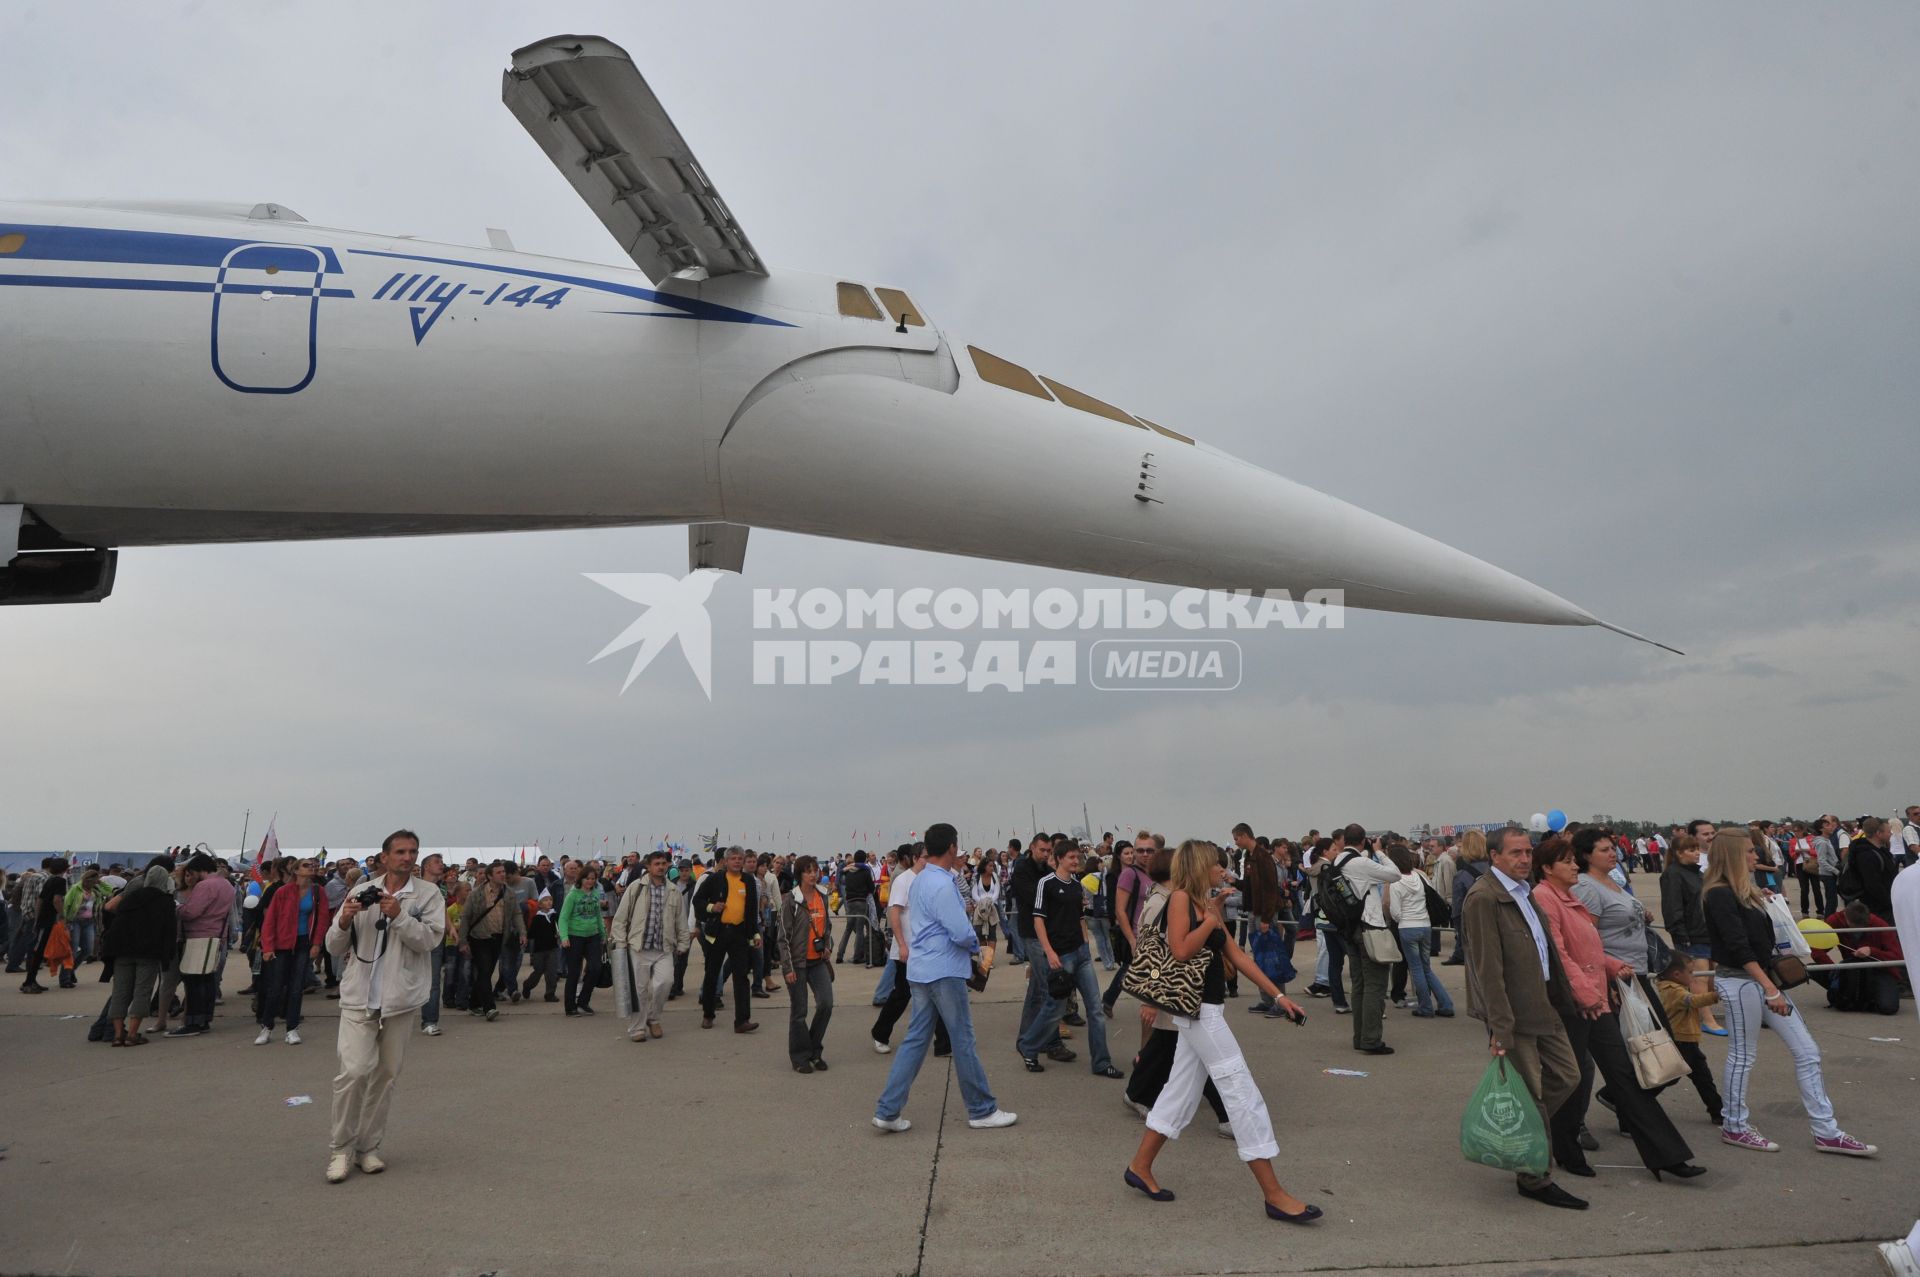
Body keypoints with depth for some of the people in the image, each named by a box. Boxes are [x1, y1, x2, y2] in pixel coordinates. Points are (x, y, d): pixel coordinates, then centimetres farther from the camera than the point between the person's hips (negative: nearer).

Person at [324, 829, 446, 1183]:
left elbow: (430, 940, -10)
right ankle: (341, 1147, 8)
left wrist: (399, 915, -21)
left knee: (386, 1074, 9)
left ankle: (368, 1146, 24)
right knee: (355, 1070, -10)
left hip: (400, 997, 0)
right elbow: (334, 947, 8)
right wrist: (344, 920, -12)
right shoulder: (362, 892, 6)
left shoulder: (428, 895, 1)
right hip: (359, 995, 0)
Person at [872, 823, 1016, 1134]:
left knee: (916, 1039, 10)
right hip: (945, 971, -9)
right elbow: (962, 933, -21)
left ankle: (887, 1111, 10)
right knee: (963, 1041, 3)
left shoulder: (922, 879, 12)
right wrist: (976, 945, -1)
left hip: (922, 970, 9)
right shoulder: (942, 885, -19)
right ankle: (982, 1111, 15)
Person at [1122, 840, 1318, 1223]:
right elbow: (1181, 951, -22)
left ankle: (1140, 1167, 23)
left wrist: (1278, 995, 10)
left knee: (1182, 1090, 14)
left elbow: (1236, 955, 13)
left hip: (1209, 1008, 9)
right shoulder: (1181, 898, -12)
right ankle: (1274, 1195, -1)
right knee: (1243, 1093, -7)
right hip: (1197, 1008, -9)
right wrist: (1211, 919, -16)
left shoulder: (1207, 902, 13)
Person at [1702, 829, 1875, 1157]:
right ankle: (1734, 1126, 16)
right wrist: (1770, 989, -21)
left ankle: (1826, 1132, 14)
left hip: (1763, 979, 9)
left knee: (1807, 1051, 7)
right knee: (1742, 1055, 2)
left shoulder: (1747, 891, 13)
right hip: (1740, 981, -9)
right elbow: (1738, 947, -21)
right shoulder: (1719, 895, -17)